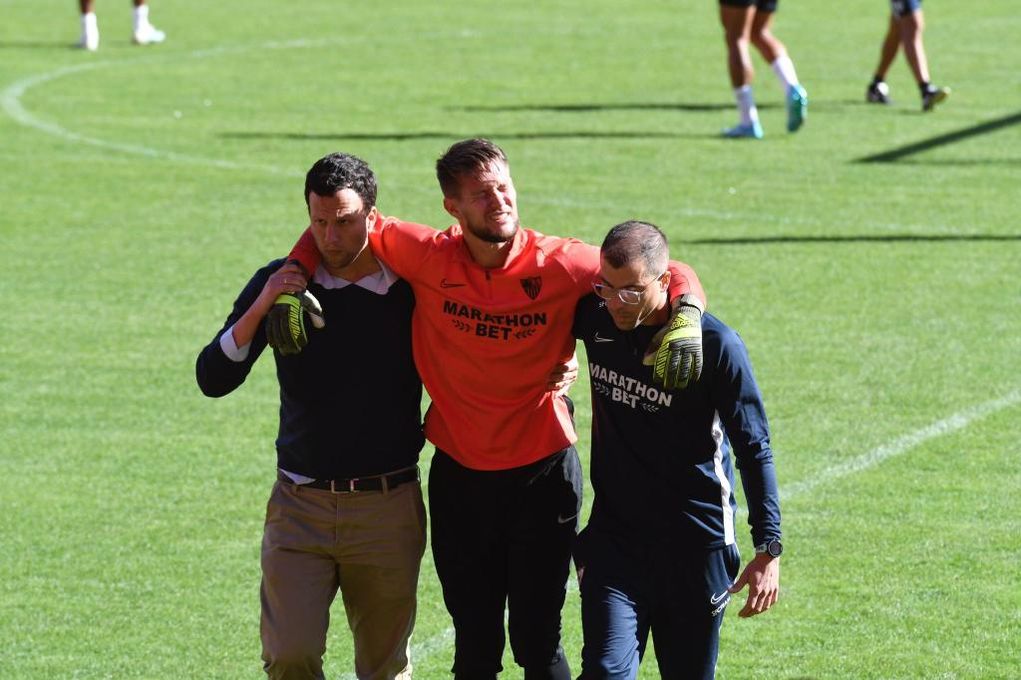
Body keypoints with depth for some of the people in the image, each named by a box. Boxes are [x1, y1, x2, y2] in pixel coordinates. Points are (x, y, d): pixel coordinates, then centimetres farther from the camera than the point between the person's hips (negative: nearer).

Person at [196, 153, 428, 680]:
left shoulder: (413, 289, -2)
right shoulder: (283, 282, 0)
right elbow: (212, 380, -3)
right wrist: (260, 308, -19)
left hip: (388, 509, 0)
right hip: (300, 507, 0)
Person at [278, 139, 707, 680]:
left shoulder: (560, 264, -14)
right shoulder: (428, 258, -10)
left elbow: (672, 275, -8)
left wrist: (685, 321, -28)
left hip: (542, 473, -2)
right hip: (459, 475, 2)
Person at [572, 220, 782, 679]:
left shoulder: (714, 344, -14)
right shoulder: (596, 318, -3)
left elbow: (753, 450, -8)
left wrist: (769, 550, -10)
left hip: (696, 547, -2)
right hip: (614, 536, 3)